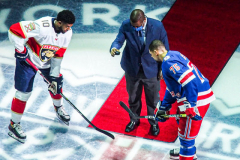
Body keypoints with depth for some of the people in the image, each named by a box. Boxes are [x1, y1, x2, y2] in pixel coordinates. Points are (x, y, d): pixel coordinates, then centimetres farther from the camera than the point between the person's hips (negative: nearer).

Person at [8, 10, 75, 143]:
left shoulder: (67, 32, -14)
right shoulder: (41, 27, -37)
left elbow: (58, 55, -6)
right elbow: (14, 30, -37)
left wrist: (55, 75, -7)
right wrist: (21, 50, -26)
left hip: (47, 61, 6)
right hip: (28, 58, -6)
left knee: (56, 83, 16)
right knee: (24, 92, -6)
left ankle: (58, 108, 47)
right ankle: (14, 125, 7)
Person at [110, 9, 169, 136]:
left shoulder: (157, 26, -20)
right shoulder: (126, 26, -18)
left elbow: (164, 47, -9)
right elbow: (119, 39, -19)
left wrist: (162, 68, -3)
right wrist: (114, 48, -45)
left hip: (151, 69, -1)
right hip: (132, 68, 1)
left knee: (153, 98, 15)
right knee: (133, 97, 21)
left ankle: (154, 123, 39)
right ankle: (134, 120, 46)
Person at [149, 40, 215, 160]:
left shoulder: (168, 62, -18)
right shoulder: (173, 56, 15)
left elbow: (190, 81, -29)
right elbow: (172, 87, 23)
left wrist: (190, 105, -28)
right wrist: (163, 107, 25)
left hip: (197, 99, -11)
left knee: (186, 133, -1)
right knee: (182, 122, 30)